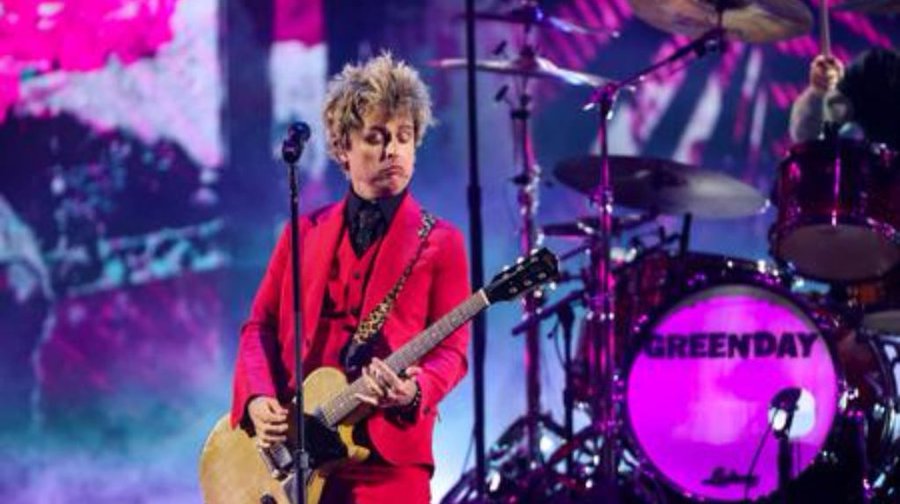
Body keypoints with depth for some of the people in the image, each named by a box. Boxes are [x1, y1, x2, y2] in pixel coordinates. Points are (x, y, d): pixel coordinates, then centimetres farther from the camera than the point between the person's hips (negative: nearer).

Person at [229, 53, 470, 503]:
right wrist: (258, 398, -4)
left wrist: (413, 391, -22)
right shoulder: (304, 232, 14)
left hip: (386, 460, -3)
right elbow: (260, 325, 14)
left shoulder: (440, 243, 4)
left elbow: (450, 349, -1)